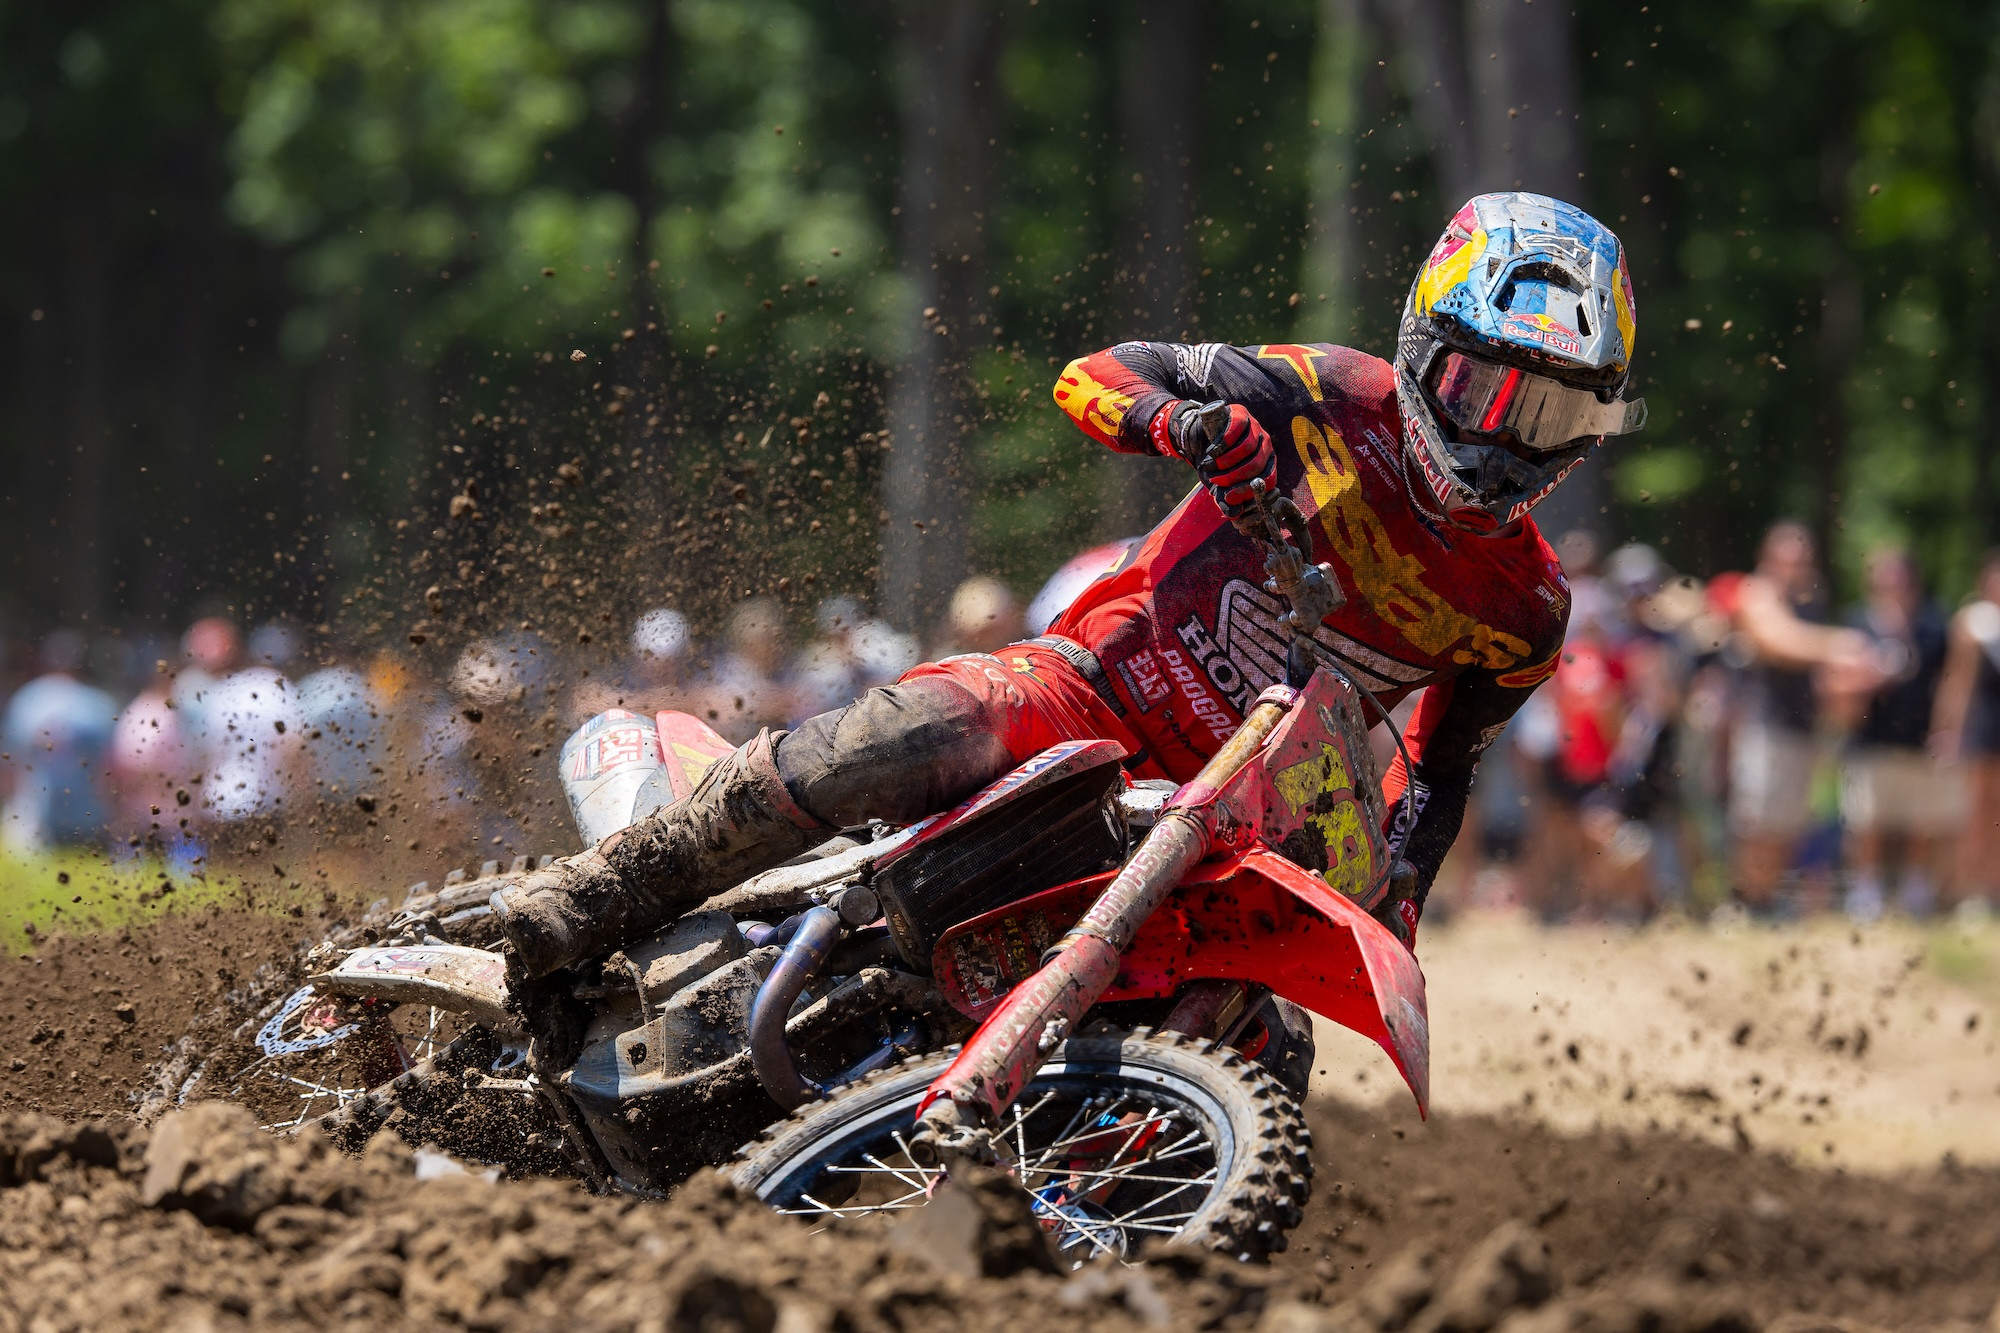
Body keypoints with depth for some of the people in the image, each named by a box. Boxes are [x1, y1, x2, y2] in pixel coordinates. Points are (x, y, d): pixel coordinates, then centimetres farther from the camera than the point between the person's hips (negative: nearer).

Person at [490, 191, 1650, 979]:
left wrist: (1392, 918, -1)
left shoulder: (1527, 610, 3)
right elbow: (1098, 376, -3)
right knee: (911, 738, -34)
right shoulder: (1338, 402, -6)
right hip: (1103, 675, -4)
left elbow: (1442, 767, 17)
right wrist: (1183, 419, -28)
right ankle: (603, 898, -29)